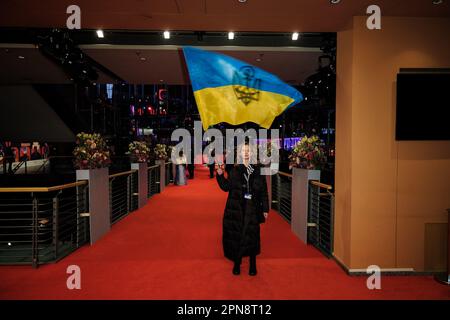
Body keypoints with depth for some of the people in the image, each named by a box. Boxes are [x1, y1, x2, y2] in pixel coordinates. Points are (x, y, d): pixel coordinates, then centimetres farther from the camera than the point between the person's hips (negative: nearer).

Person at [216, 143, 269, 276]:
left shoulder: (258, 170, 2)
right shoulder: (235, 170, 4)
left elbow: (264, 191, 3)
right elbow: (226, 187, 1)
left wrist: (265, 209, 1)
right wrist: (220, 175, -13)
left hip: (252, 208, -1)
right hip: (237, 208, 1)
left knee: (251, 235, 1)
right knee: (236, 234, 4)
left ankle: (252, 264, 17)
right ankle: (237, 263, 19)